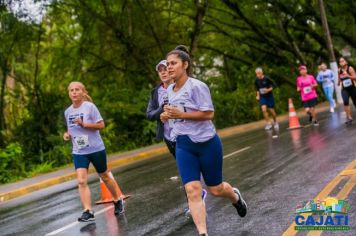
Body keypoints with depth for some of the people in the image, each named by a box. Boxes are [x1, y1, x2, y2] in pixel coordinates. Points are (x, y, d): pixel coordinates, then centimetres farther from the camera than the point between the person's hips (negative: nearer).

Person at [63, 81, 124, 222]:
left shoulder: (90, 106, -11)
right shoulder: (67, 112, 6)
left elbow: (101, 125, -14)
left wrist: (84, 124, -25)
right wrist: (67, 135, -1)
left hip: (96, 149, -3)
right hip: (78, 152, 3)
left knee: (105, 177, 13)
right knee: (81, 181, -14)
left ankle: (118, 201, 36)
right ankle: (88, 212, -15)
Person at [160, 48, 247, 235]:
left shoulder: (197, 86, -15)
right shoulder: (169, 91, 7)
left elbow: (208, 114, -19)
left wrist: (181, 114, -24)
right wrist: (166, 116, 1)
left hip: (206, 143, -5)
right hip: (183, 145, 5)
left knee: (215, 189, 10)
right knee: (192, 190, -10)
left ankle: (235, 197, 45)